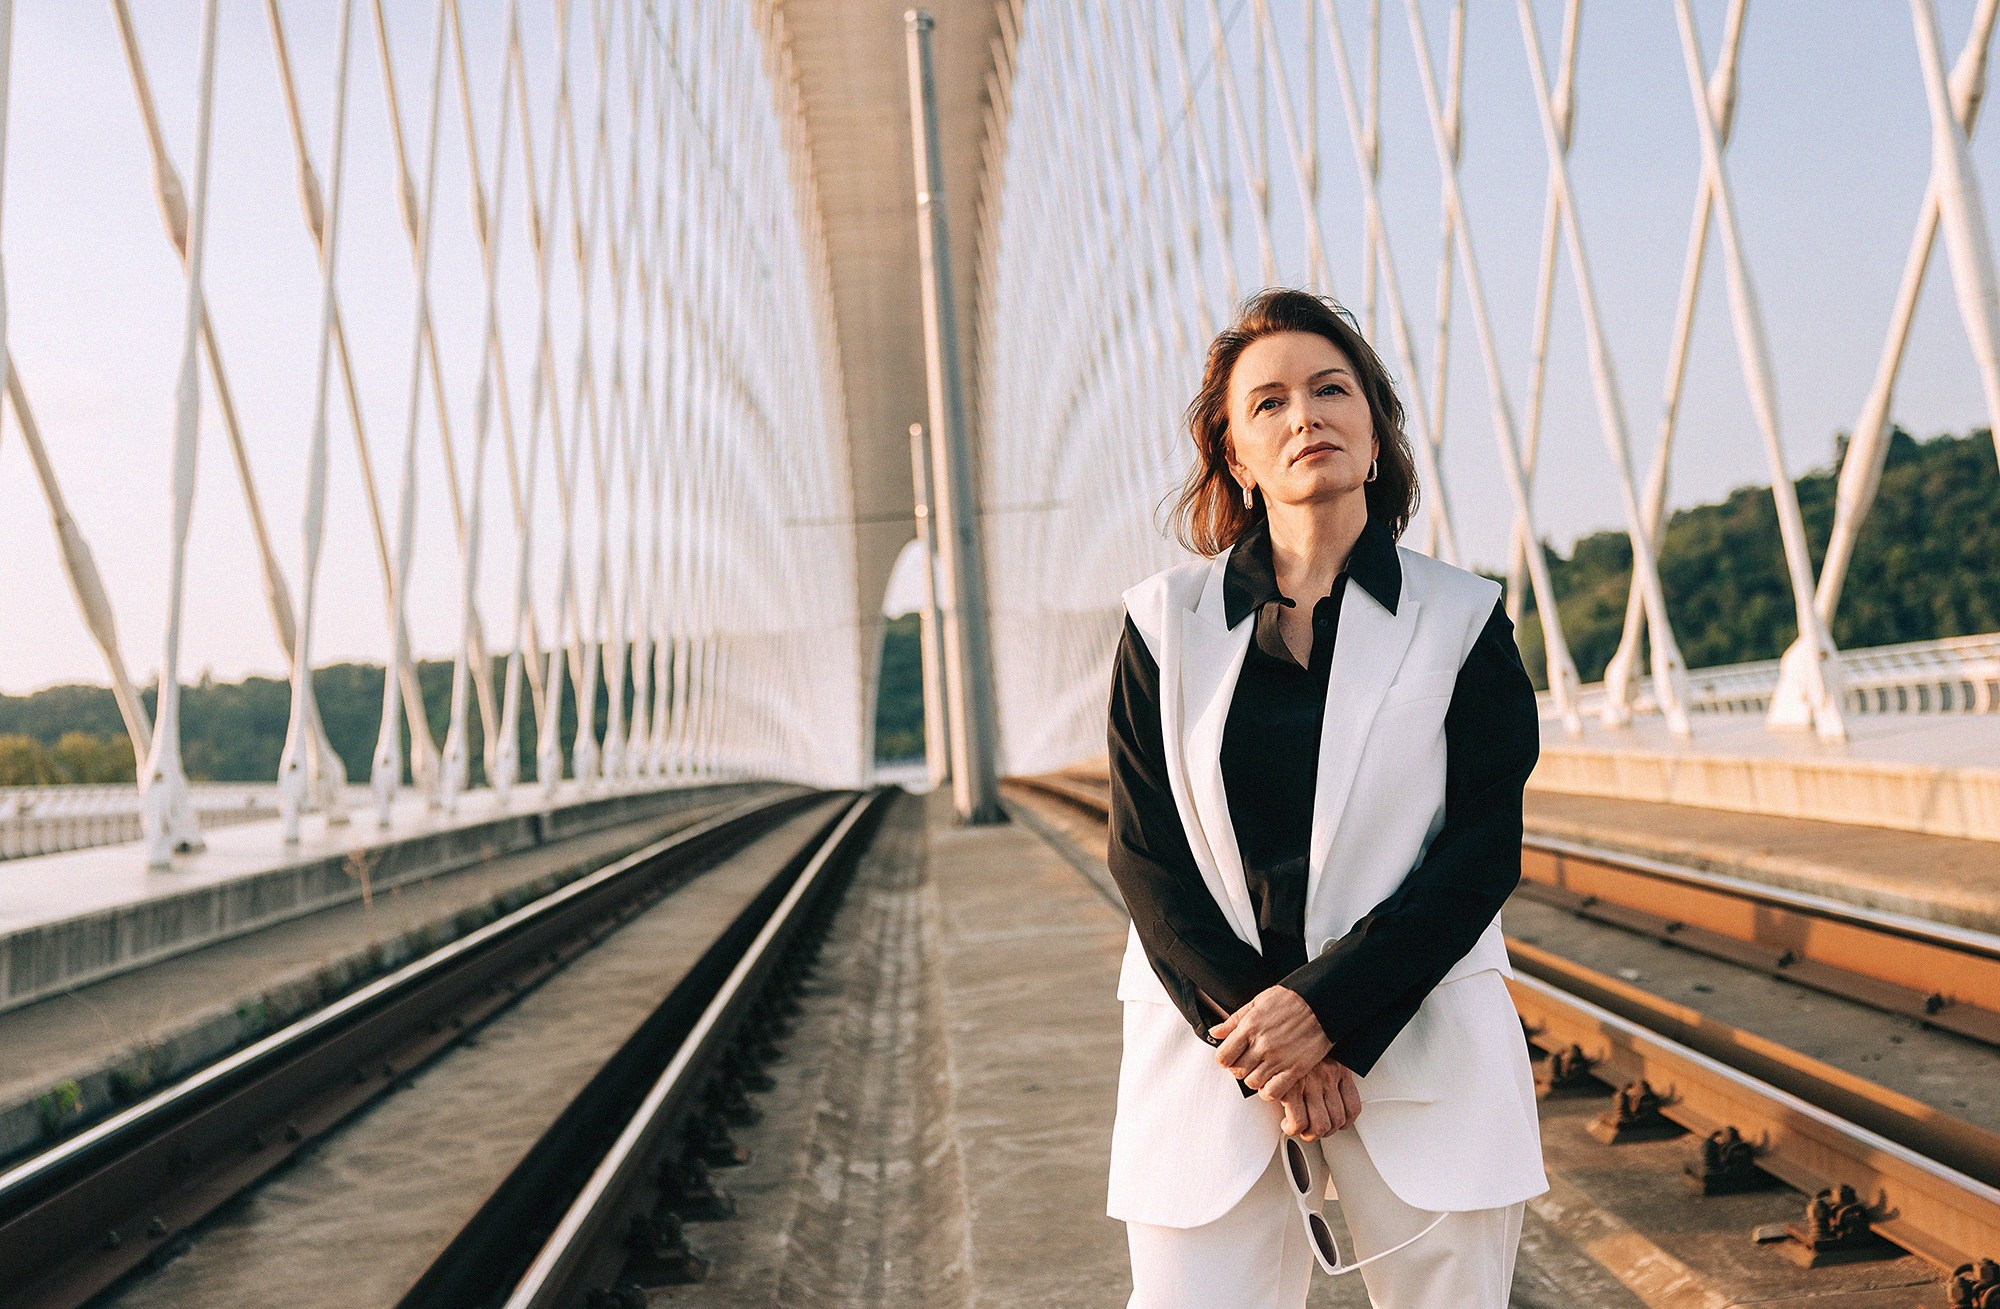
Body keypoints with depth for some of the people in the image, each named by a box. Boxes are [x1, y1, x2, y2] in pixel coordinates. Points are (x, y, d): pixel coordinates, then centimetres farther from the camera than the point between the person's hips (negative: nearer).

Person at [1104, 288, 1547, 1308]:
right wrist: (1255, 1040, -10)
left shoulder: (1462, 621, 3)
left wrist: (1325, 1008, -13)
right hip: (1211, 1051, 0)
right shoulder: (1167, 622, 4)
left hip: (1421, 1056, 0)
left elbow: (1483, 850, -3)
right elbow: (1145, 854, 0)